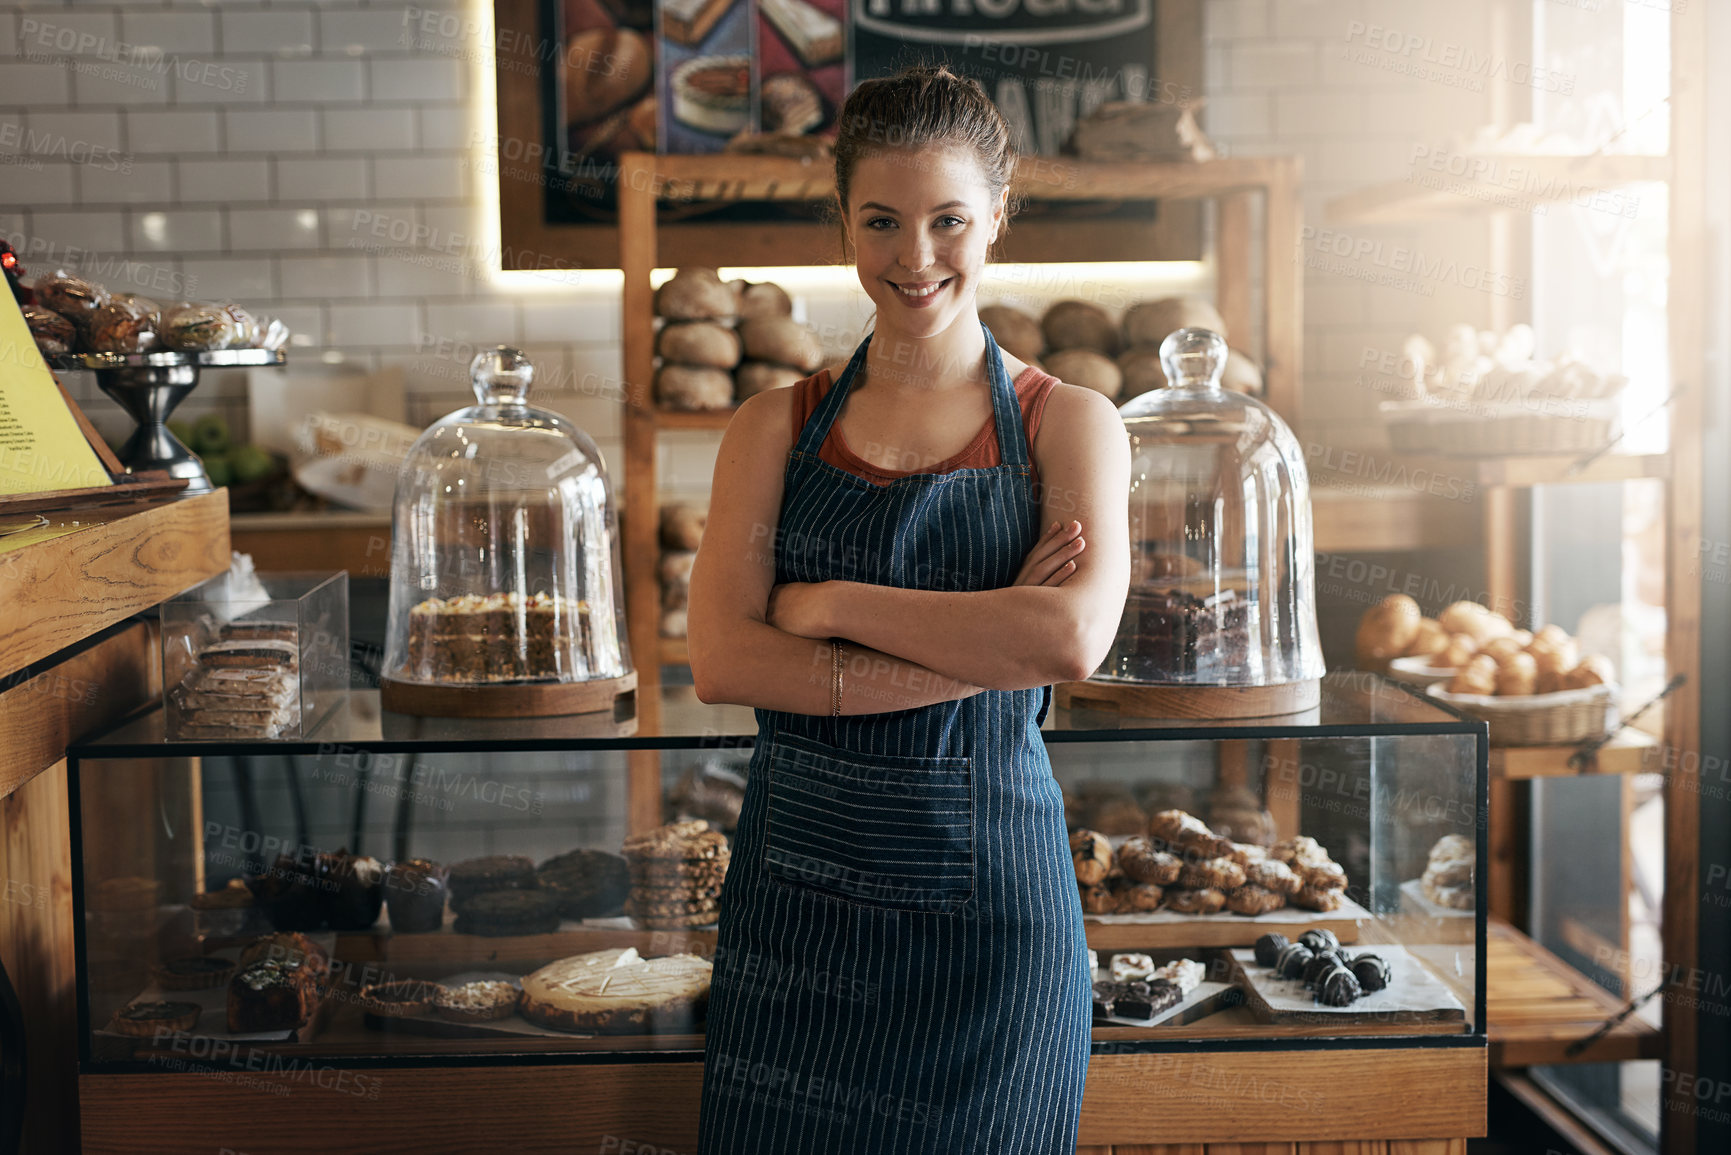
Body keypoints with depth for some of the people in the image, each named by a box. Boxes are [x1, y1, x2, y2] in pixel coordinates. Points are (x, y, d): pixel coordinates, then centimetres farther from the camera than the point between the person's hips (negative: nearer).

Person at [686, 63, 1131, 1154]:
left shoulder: (1069, 423, 1)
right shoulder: (779, 427, 5)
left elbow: (1075, 636, -17)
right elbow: (720, 660, -8)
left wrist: (833, 603, -11)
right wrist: (981, 651, -14)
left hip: (987, 891, -1)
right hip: (799, 889, 2)